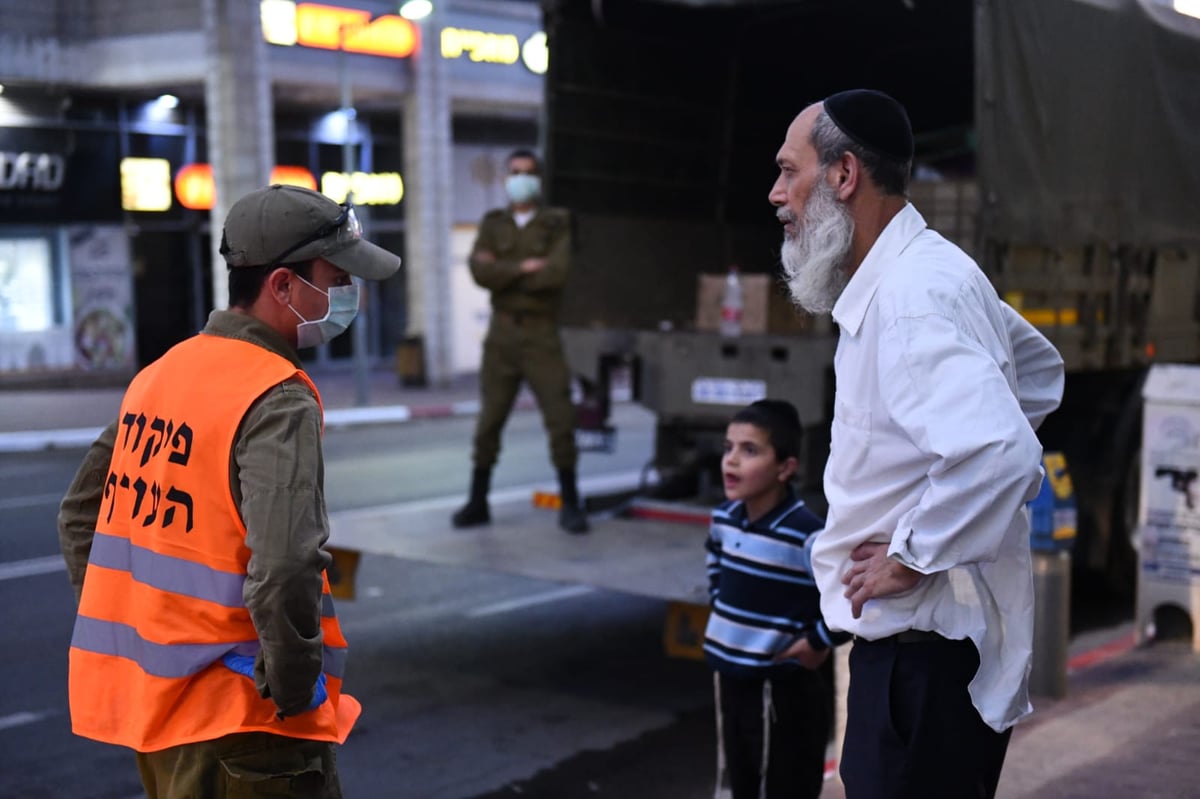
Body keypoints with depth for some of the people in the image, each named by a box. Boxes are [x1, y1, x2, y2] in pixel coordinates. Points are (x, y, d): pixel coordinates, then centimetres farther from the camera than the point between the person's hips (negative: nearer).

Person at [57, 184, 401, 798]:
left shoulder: (159, 374, 8)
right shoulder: (279, 402, -18)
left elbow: (80, 515, 16)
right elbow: (285, 566, -30)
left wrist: (125, 635, 16)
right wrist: (294, 689, -17)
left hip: (145, 694, 8)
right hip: (239, 717, -8)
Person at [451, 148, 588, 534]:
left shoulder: (557, 223, 3)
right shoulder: (493, 224, 11)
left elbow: (556, 272, -14)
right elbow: (479, 270, -7)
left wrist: (503, 274, -9)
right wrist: (523, 268, -13)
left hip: (542, 333, -2)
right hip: (502, 333, 2)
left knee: (561, 419, -4)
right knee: (489, 420, 4)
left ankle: (570, 505, 6)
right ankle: (478, 502, 14)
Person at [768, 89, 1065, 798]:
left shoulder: (908, 298, -23)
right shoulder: (930, 271, 10)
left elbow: (1000, 451, -36)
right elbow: (1040, 369, 25)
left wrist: (912, 556, -23)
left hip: (927, 648, -10)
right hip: (917, 636, 10)